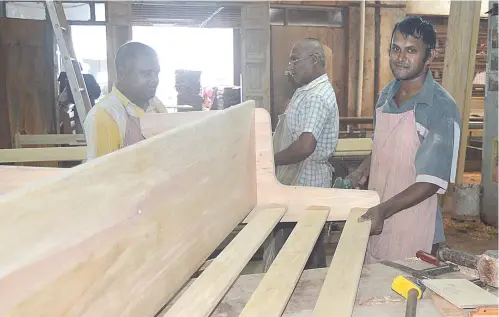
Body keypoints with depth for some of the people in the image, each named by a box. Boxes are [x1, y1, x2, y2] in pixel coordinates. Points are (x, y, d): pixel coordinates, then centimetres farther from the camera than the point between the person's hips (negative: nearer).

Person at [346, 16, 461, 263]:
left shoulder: (442, 108, -15)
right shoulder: (385, 96, 5)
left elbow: (432, 182, -17)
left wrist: (384, 210, -24)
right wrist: (363, 169, 1)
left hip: (411, 230, -6)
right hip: (374, 217, 6)